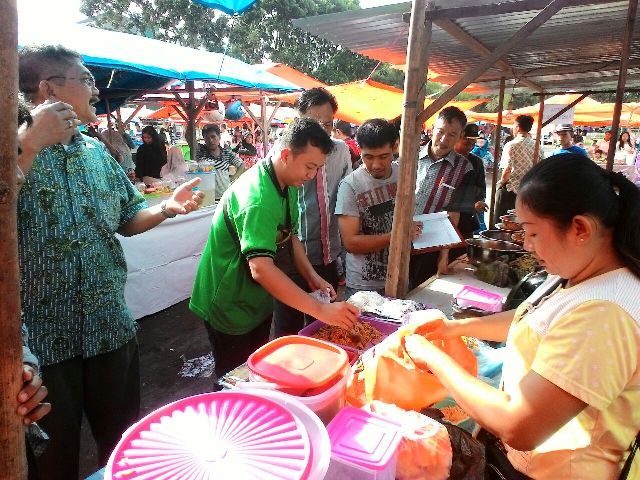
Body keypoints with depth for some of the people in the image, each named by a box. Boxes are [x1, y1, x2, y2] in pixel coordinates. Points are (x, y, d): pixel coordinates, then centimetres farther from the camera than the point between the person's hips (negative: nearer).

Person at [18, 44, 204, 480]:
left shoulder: (98, 152, 8)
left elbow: (128, 218, 12)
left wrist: (167, 207, -6)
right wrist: (31, 144, -27)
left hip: (111, 327, 5)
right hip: (41, 337, -5)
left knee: (124, 442, 21)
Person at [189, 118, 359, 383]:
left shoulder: (286, 184, 0)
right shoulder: (257, 198, -32)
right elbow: (261, 269, -41)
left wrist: (312, 276, -6)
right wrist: (321, 310, -42)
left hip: (257, 302, 9)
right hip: (231, 308, -9)